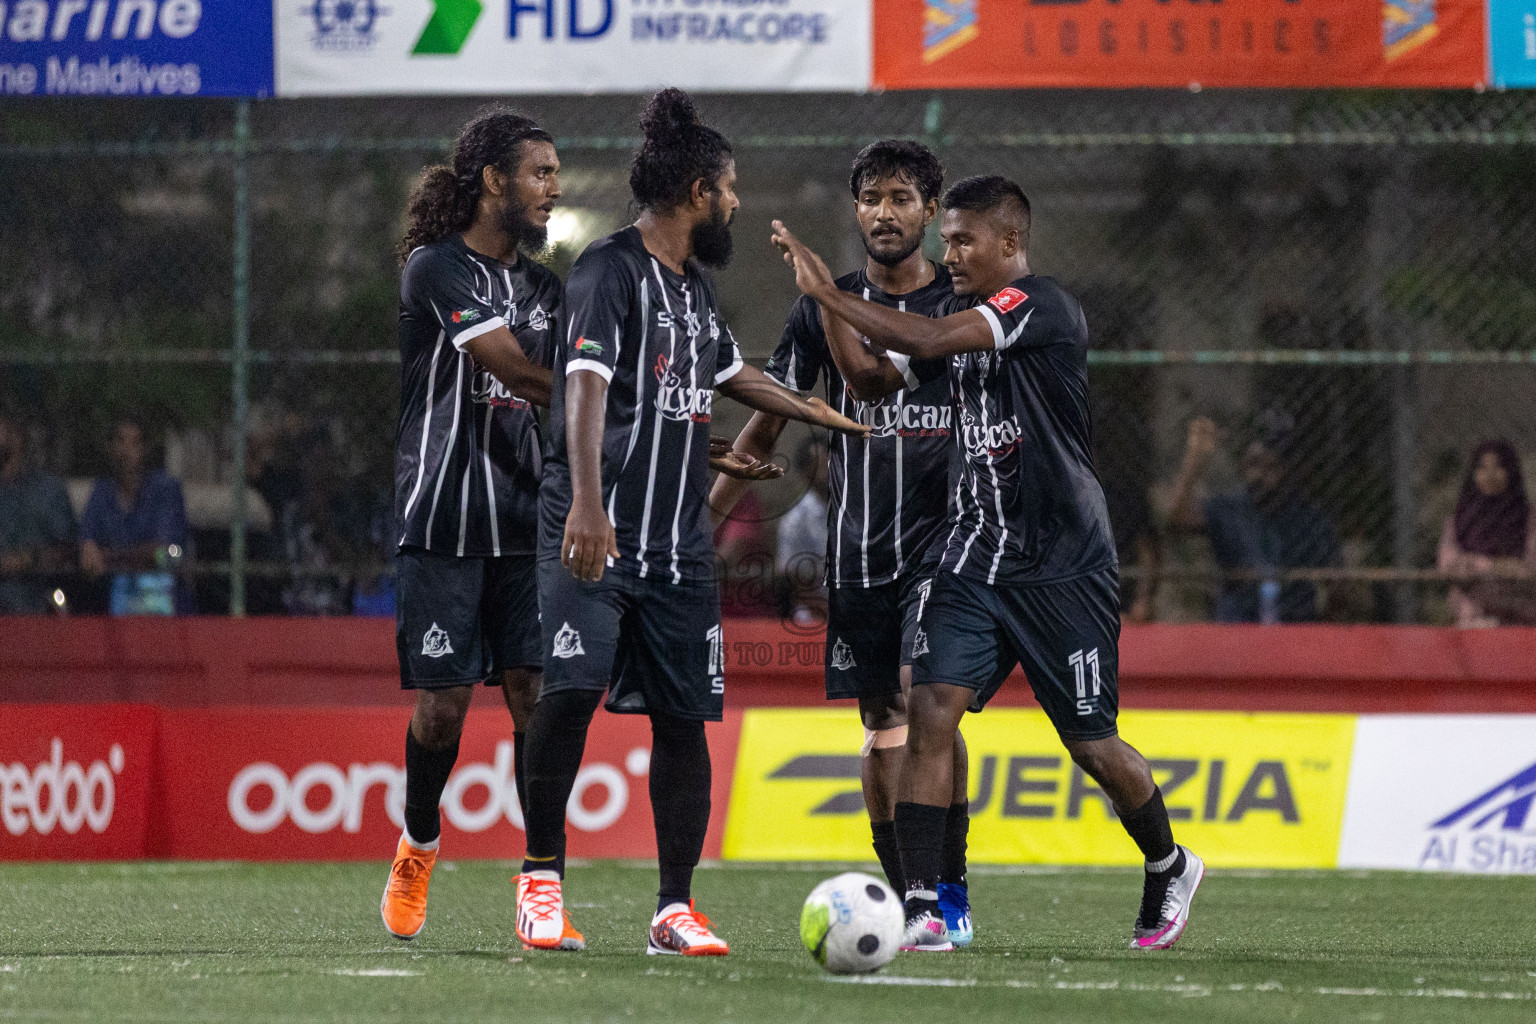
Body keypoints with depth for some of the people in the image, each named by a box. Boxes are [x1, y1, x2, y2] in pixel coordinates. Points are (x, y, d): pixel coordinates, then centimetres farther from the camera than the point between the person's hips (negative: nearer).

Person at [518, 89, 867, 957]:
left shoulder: (696, 284, 17)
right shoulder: (610, 270, -9)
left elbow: (731, 374, 36)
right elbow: (587, 383, -22)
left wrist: (826, 416, 46)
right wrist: (587, 505, -35)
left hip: (680, 543, 8)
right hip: (597, 533, -8)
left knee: (683, 717, 4)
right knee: (570, 691, -18)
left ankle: (676, 908, 10)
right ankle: (541, 877, -4)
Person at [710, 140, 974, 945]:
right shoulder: (824, 308, 7)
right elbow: (769, 422, 13)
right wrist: (704, 512, 7)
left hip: (944, 537, -3)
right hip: (858, 544, 3)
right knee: (880, 720, 4)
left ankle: (951, 893, -13)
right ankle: (902, 896, 12)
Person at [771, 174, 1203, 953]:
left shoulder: (1043, 308, -15)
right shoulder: (964, 316, 11)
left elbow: (927, 340, -26)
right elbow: (869, 372, 14)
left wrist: (831, 295, -21)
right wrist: (823, 298, 1)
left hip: (1061, 567, -7)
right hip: (974, 559, 7)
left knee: (1092, 744, 3)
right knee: (930, 712, -11)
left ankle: (1168, 868, 30)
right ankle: (923, 910, -12)